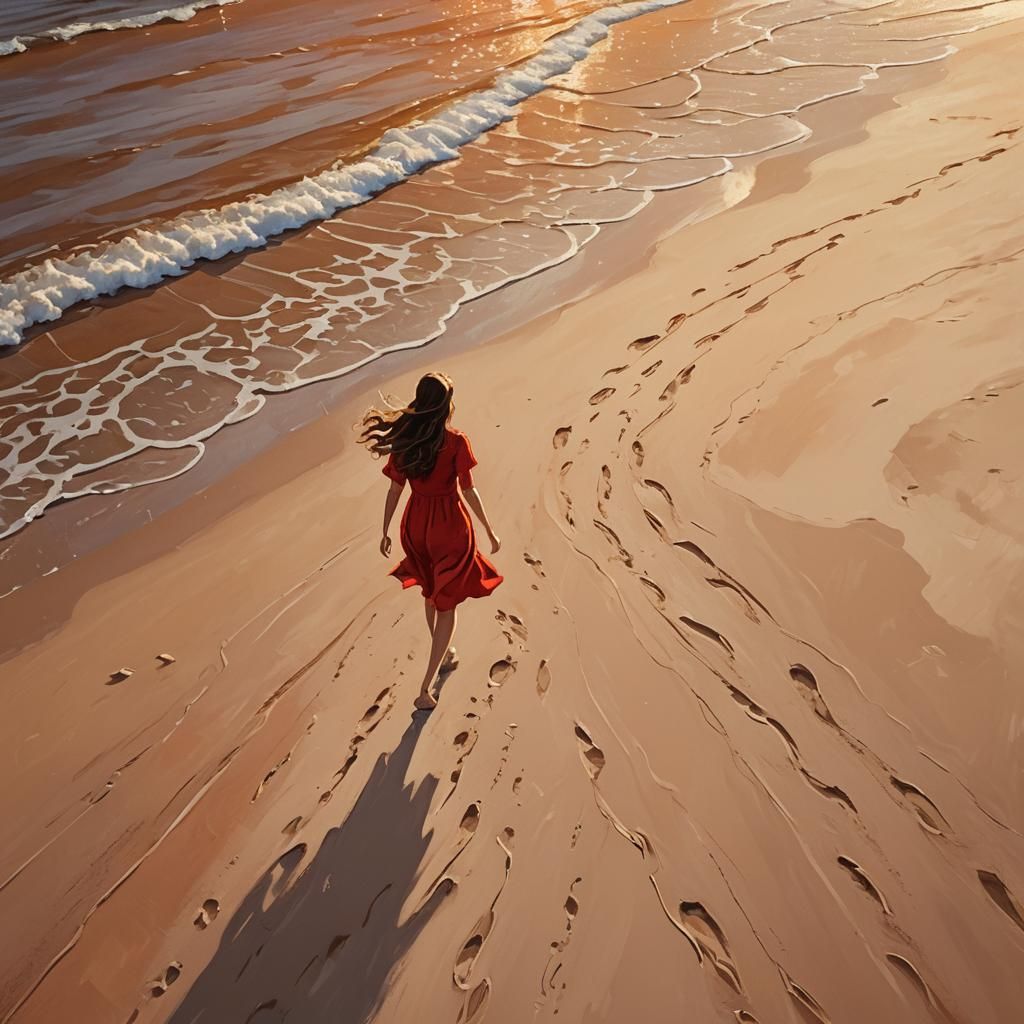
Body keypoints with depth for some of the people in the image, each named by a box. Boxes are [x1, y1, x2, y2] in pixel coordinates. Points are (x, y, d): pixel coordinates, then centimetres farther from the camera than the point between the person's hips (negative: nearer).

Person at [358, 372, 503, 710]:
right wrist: (489, 531, -4)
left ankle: (444, 654, 48)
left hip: (416, 523, 5)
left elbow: (395, 491, 0)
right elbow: (469, 490, -14)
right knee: (447, 603, 8)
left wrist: (385, 532, 12)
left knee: (431, 592, 27)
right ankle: (425, 688, 6)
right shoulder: (456, 441, -16)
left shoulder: (402, 440, -4)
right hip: (450, 524, -4)